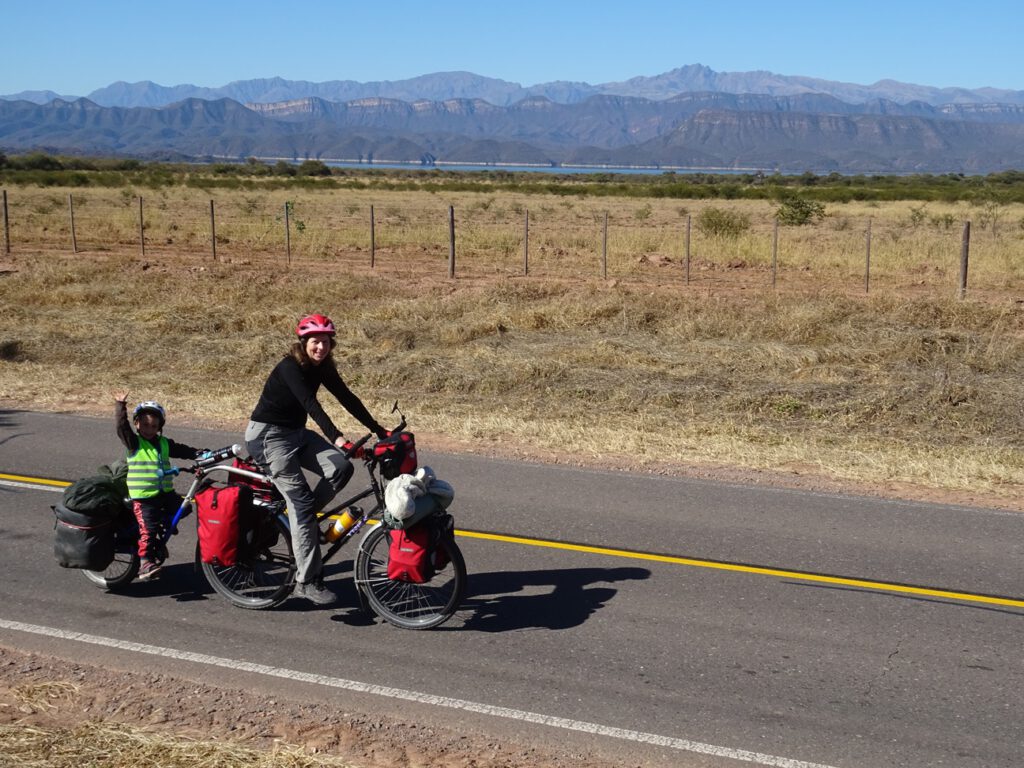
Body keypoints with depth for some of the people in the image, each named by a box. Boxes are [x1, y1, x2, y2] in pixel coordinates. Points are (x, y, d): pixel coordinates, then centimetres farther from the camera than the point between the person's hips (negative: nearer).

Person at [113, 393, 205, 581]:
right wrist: (120, 406, -25)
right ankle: (145, 563, -2)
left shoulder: (164, 443, 12)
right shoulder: (134, 442, -5)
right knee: (147, 529, -11)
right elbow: (121, 426, -17)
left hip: (165, 492, 6)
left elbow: (181, 450, 16)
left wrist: (201, 454, 5)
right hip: (143, 496, -6)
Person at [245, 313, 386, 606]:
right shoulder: (290, 368, -22)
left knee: (341, 468, -14)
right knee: (302, 500, -15)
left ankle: (301, 518, 7)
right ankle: (307, 581, -10)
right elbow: (311, 404, -35)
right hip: (268, 434, -8)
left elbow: (347, 398, 1)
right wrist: (337, 438, -46)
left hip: (296, 432, 8)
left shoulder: (322, 368, 1)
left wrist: (379, 430, -5)